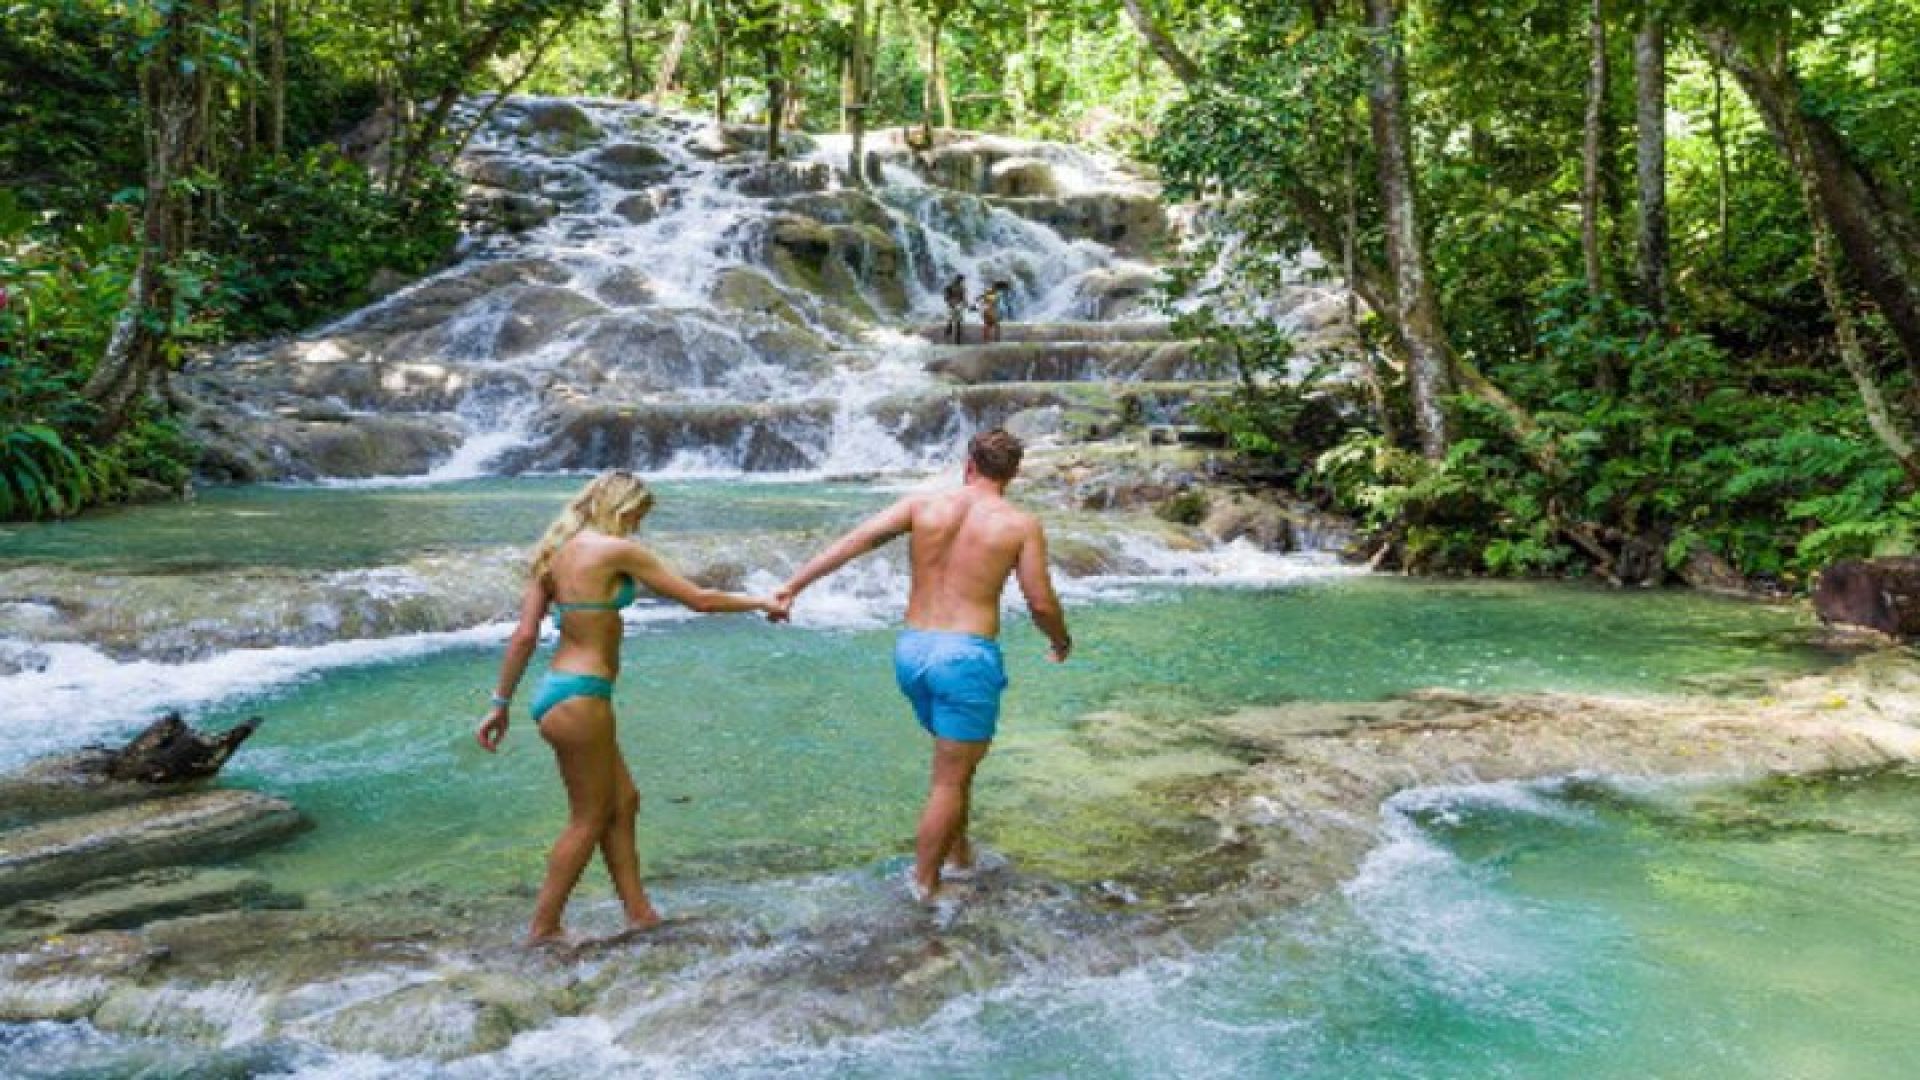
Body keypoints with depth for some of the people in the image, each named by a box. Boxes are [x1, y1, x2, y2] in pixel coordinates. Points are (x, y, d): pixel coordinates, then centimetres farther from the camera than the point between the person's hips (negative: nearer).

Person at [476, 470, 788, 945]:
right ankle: (544, 928, 16)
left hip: (557, 689, 9)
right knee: (589, 819, 6)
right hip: (580, 696, -9)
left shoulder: (557, 550, 10)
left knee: (622, 802, 17)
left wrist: (501, 702, 10)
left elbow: (524, 634, 7)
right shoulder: (617, 549, -12)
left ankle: (639, 912, 23)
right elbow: (699, 599, -6)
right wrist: (760, 602, 8)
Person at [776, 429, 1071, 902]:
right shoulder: (1021, 523, -2)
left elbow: (856, 540, -6)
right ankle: (924, 888, 9)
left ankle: (958, 853, 39)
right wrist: (1061, 641, 17)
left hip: (911, 649, 5)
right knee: (950, 779, 6)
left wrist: (793, 585, -7)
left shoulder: (922, 504, 5)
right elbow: (1041, 603, -4)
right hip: (967, 656, -5)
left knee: (956, 759, 27)